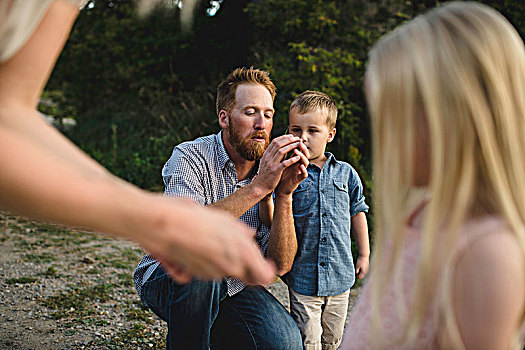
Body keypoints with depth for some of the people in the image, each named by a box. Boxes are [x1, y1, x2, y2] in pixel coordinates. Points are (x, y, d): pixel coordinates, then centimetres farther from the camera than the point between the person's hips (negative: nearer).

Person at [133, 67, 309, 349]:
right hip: (166, 280, -3)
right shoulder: (189, 157, -15)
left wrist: (284, 194, -24)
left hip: (230, 287, 4)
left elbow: (280, 265, -12)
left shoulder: (272, 172, -4)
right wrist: (257, 187, -36)